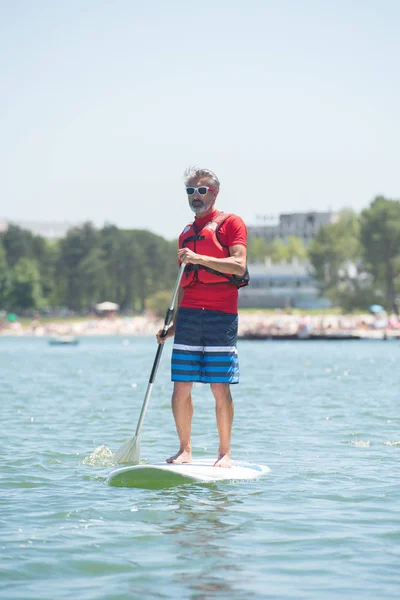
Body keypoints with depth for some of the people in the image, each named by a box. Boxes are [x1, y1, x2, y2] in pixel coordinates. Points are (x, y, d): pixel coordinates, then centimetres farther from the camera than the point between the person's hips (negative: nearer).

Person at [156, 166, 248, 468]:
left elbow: (239, 266, -11)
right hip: (189, 316, 5)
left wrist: (199, 258, -20)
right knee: (181, 386, 1)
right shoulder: (186, 233, 20)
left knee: (220, 388, -6)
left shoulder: (231, 223, 2)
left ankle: (225, 453, 2)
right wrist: (173, 324, 17)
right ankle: (185, 450, 11)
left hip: (221, 317, -5)